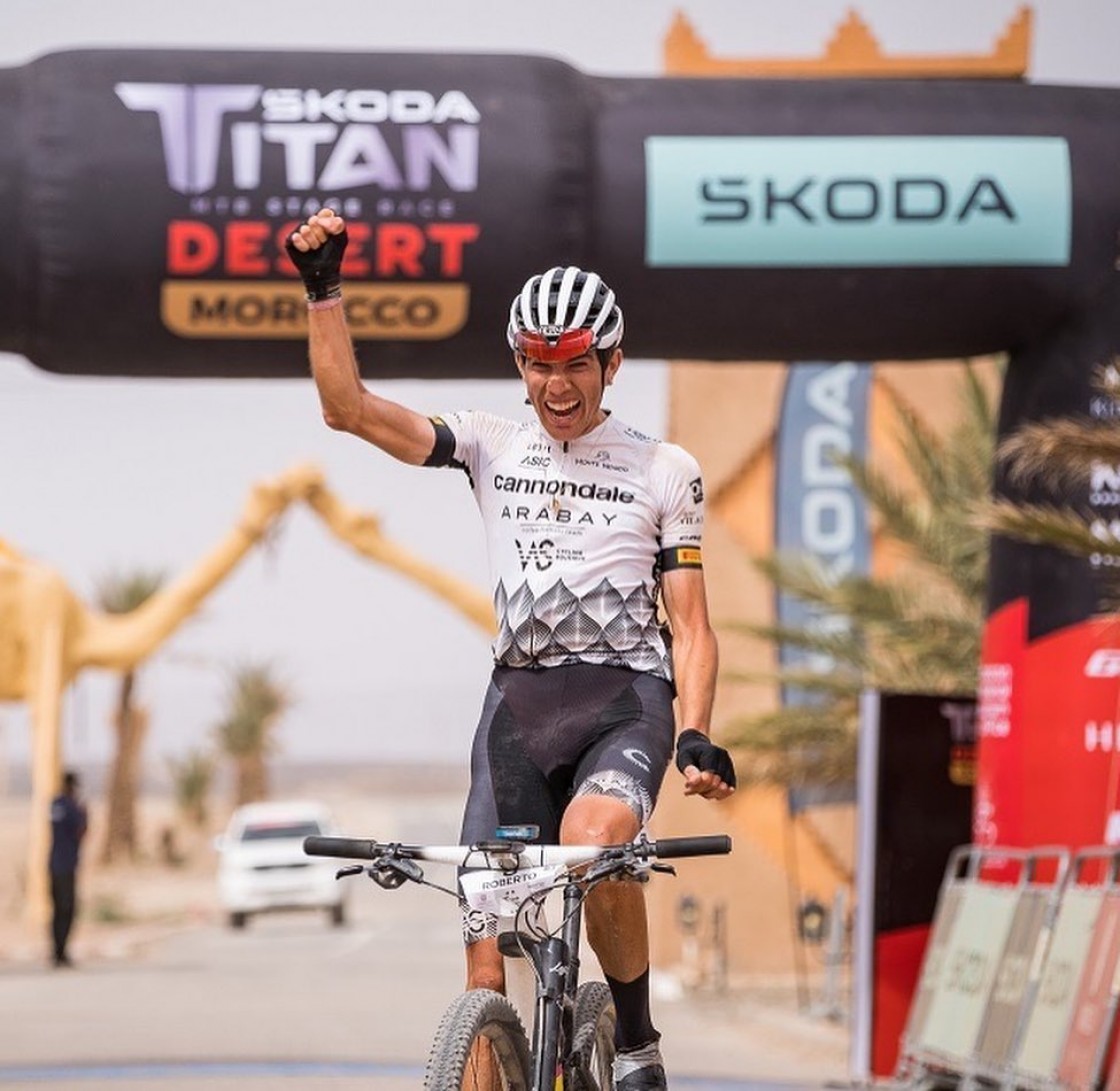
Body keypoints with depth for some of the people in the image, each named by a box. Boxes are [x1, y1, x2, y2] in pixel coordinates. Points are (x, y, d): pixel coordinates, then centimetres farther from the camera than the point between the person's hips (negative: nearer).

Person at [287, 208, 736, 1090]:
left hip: (627, 697, -2)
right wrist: (323, 289, -14)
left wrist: (698, 736, -13)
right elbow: (349, 407, -3)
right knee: (487, 961, -6)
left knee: (591, 842, -34)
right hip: (518, 700, 3)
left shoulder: (664, 471, 4)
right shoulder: (492, 447, 8)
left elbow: (691, 627, 3)